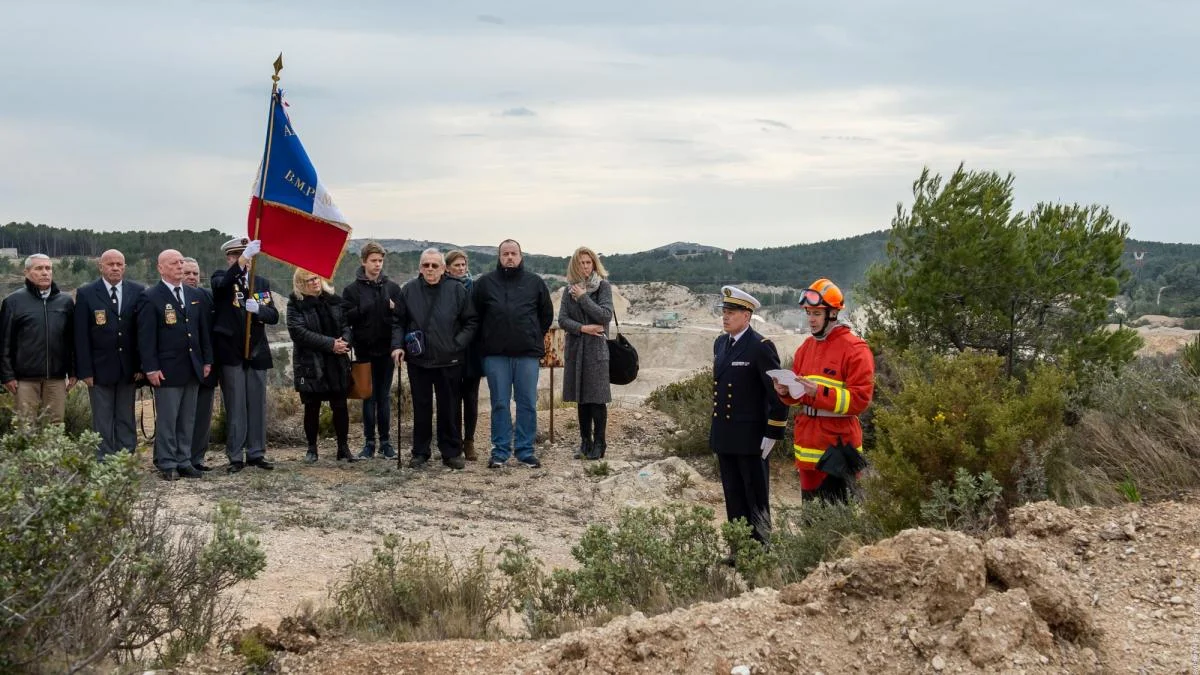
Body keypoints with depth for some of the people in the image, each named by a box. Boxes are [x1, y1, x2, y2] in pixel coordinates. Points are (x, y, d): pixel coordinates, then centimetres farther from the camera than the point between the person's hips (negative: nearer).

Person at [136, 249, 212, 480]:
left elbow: (203, 330, 17)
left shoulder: (194, 295, 13)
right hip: (167, 370, -6)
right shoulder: (150, 297, -6)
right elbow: (145, 337, -9)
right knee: (167, 420, -1)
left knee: (187, 420, 10)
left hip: (192, 369, 6)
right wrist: (151, 368, -15)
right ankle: (167, 464, 7)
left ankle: (184, 461, 18)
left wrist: (207, 360, 12)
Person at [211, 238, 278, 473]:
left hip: (256, 352, 4)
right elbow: (224, 284, -27)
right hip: (231, 353, -4)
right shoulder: (221, 278, 0)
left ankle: (256, 452, 16)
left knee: (257, 405, 7)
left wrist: (258, 308, -20)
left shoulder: (262, 283, 11)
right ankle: (235, 456, 5)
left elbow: (274, 316, 3)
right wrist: (243, 259, -41)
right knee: (235, 406, 0)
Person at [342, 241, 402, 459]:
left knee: (385, 396, 7)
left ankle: (386, 441, 14)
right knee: (369, 397, 5)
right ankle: (369, 442, 11)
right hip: (365, 350, -1)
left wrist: (394, 310, -13)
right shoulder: (352, 290, 0)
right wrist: (362, 309, -21)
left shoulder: (392, 288, 6)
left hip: (386, 350, 1)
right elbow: (346, 317, -7)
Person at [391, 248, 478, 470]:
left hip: (449, 360, -1)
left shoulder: (457, 290, -2)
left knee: (450, 408, 6)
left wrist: (458, 344, -7)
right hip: (418, 360, 1)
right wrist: (397, 345, -4)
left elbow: (471, 322, 3)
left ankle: (452, 452, 16)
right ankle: (420, 452, 18)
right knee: (421, 408, 9)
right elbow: (398, 322, 9)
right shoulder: (408, 290, 2)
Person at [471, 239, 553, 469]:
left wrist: (535, 337, 11)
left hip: (527, 354, 1)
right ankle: (500, 451, 12)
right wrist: (487, 339, 8)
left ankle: (525, 451, 12)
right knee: (500, 404, 4)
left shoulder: (535, 283, 5)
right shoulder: (485, 282, 2)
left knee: (528, 404, 3)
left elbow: (547, 314, 14)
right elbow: (474, 314, 8)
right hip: (495, 354, -1)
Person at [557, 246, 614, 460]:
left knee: (597, 398, -5)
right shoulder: (569, 291, 10)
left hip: (596, 348, -4)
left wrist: (583, 298, -12)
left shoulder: (603, 286, 0)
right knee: (581, 399, 7)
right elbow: (562, 319, 2)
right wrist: (582, 328, -12)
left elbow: (606, 315, -11)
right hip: (575, 348, 4)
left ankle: (599, 443, 2)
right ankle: (585, 442, 15)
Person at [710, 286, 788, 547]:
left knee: (756, 502, 2)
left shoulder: (761, 348, -13)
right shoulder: (720, 344, 11)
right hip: (724, 438, 7)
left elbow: (779, 394, -13)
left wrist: (772, 435, -13)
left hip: (750, 438, -7)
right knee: (733, 499, 13)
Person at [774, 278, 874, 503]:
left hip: (836, 447, -7)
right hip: (807, 444, 7)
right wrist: (785, 391, -2)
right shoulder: (806, 347, 14)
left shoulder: (854, 348, -8)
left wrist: (819, 392, -23)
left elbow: (860, 398, -14)